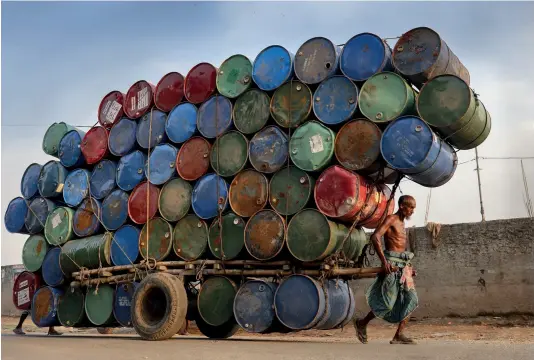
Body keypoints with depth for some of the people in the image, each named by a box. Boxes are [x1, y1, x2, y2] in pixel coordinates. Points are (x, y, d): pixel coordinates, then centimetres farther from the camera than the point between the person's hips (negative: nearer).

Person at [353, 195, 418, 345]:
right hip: (392, 265, -9)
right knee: (388, 302, -6)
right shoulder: (391, 219, -7)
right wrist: (384, 261, -25)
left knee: (410, 300, -1)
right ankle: (361, 323, 12)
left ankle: (399, 335, 0)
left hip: (403, 265, 9)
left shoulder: (402, 223, 21)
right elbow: (375, 237, -21)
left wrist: (408, 265, 18)